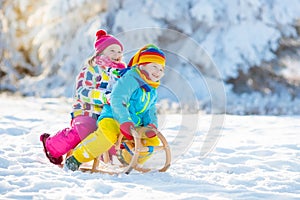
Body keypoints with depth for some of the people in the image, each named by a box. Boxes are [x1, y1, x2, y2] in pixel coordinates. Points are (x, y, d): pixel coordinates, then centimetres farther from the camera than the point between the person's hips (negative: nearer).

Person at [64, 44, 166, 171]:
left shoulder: (152, 91, 15)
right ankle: (76, 158, -25)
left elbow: (150, 112, 16)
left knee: (153, 141, -6)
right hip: (113, 119, -8)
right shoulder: (130, 79, -14)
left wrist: (151, 125, -8)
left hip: (134, 126, 8)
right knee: (108, 134, -38)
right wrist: (125, 122, -35)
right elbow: (117, 100, -25)